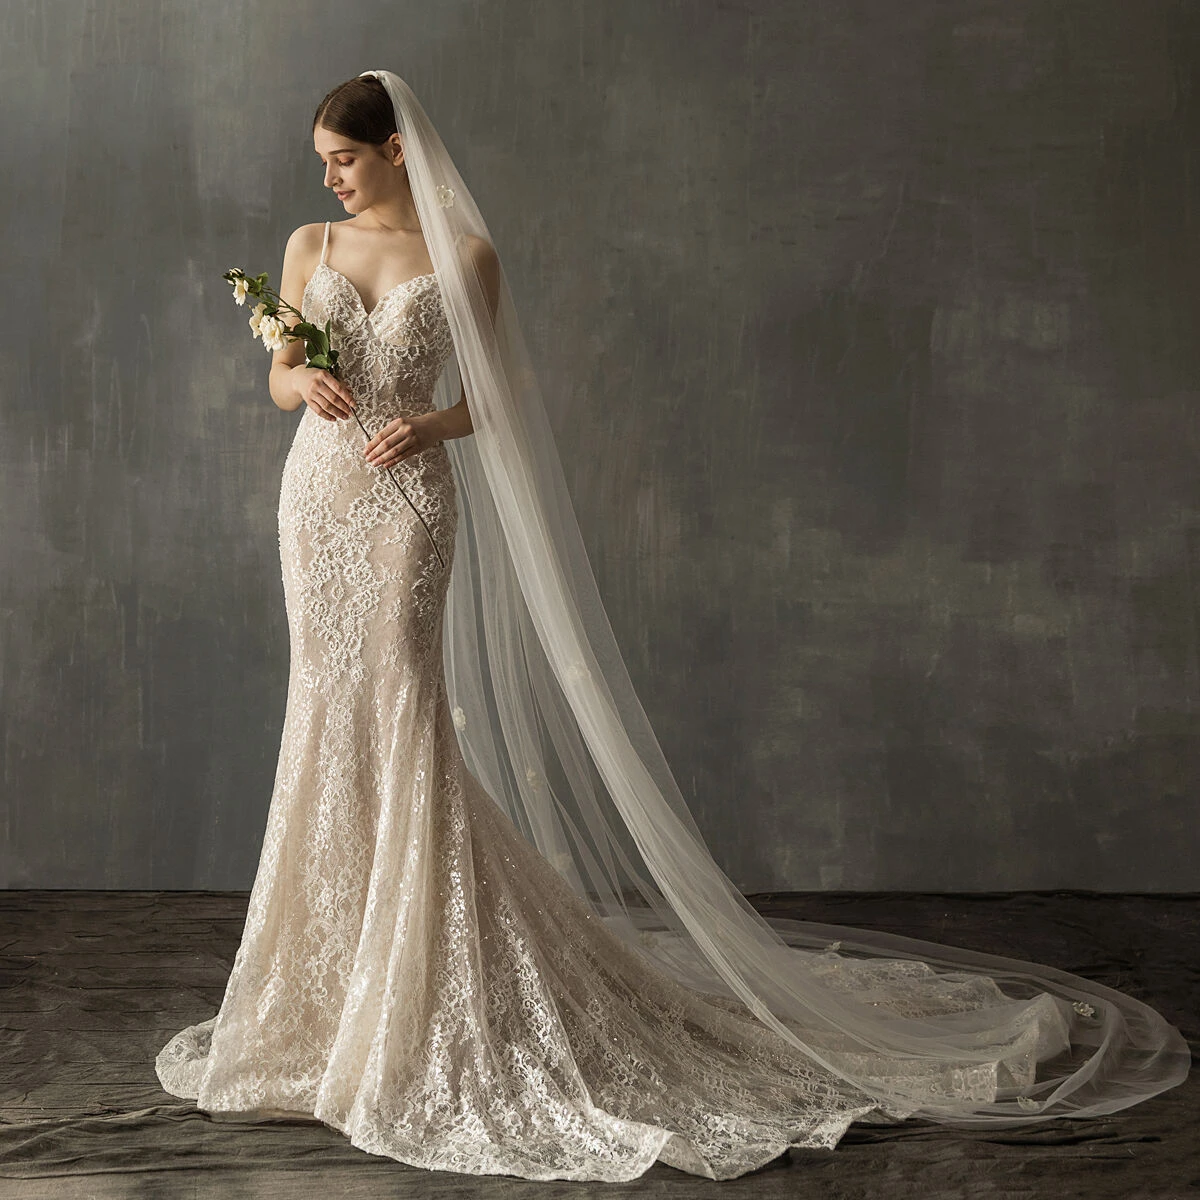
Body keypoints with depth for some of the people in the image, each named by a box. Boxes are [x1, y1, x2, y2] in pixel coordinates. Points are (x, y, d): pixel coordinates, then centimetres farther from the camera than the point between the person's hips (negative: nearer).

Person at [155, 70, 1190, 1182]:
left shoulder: (463, 254, 1)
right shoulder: (310, 245, 11)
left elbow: (494, 389, 4)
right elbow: (277, 376, 11)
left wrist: (432, 425, -15)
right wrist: (304, 383, -12)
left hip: (410, 501, -4)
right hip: (317, 493, 5)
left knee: (397, 705, -11)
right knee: (329, 706, 7)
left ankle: (420, 995, -4)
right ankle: (333, 973, 21)